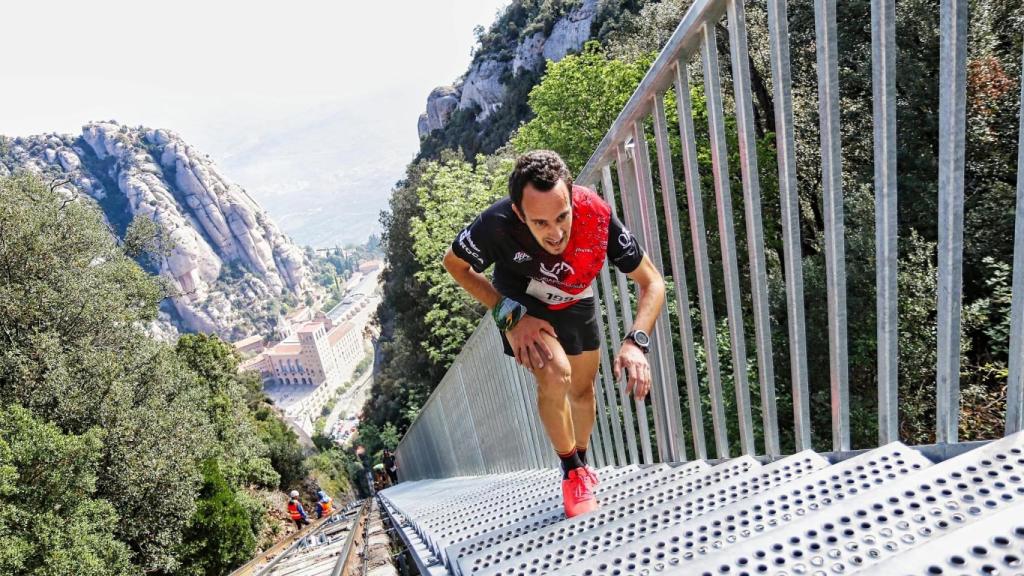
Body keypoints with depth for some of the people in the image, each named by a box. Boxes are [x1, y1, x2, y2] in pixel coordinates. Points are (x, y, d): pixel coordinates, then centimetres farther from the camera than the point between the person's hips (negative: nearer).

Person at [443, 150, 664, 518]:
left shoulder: (597, 216, -37)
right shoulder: (498, 223, -40)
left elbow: (652, 282, -25)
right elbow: (455, 264, -18)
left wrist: (636, 342, -41)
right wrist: (510, 314, -26)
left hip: (576, 301, 3)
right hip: (523, 305, -2)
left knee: (583, 390, 13)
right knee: (555, 374, -26)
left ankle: (583, 465, 42)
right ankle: (572, 474, -1)